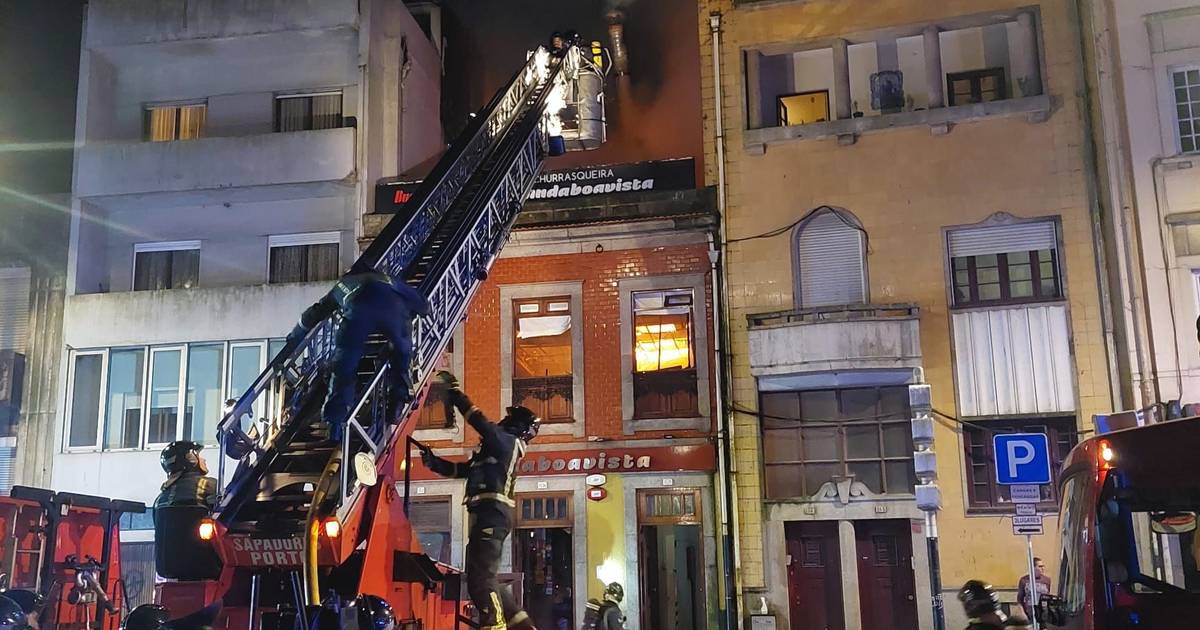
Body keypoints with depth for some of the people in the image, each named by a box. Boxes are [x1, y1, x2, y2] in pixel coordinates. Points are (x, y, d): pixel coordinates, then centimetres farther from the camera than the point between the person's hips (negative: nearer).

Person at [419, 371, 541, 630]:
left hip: (492, 516, -10)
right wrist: (433, 461, 16)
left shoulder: (508, 442, -1)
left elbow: (479, 420, -9)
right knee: (479, 580, 12)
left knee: (482, 579, -18)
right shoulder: (495, 449, 27)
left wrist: (452, 388, -2)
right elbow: (459, 470, 29)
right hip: (486, 516, 10)